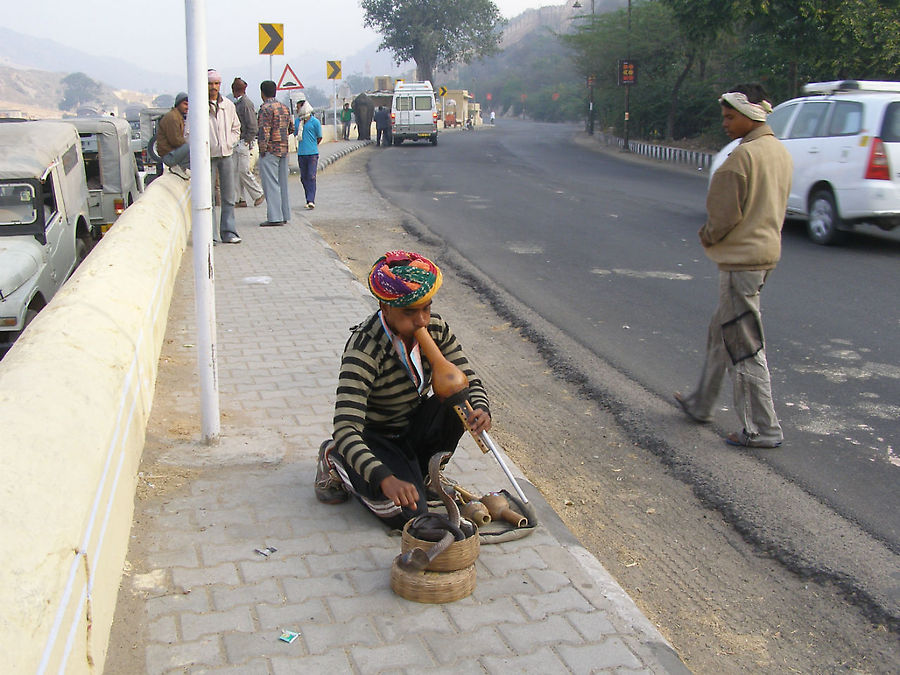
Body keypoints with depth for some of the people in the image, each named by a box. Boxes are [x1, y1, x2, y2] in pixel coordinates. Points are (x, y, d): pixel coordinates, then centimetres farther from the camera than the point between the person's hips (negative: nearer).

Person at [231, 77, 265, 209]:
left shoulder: (246, 104, -12)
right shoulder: (237, 103, 15)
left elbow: (253, 126, -15)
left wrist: (247, 142, -16)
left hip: (245, 142, -9)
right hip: (237, 142, 9)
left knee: (244, 170, -8)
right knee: (236, 171, 7)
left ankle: (258, 194, 5)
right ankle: (238, 199, 9)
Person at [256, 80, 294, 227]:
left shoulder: (266, 108, -11)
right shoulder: (284, 107, 14)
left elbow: (264, 130, -17)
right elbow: (291, 128, 18)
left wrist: (262, 148, -13)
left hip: (270, 150, -8)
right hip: (284, 149, 8)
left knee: (270, 184, -6)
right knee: (282, 183, 12)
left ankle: (275, 217, -9)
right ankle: (284, 216, 15)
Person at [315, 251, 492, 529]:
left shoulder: (435, 328, -12)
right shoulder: (363, 350, -31)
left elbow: (468, 380, -6)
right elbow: (346, 431, -38)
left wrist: (481, 410, -31)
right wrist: (385, 479, -52)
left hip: (414, 428, 5)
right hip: (373, 438, -5)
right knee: (408, 514, -23)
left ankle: (425, 469, 1)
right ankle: (336, 461, 2)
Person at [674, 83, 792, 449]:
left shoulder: (743, 155, -19)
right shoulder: (781, 152, 11)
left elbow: (724, 213, -18)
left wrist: (708, 237, 3)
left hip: (741, 257, -10)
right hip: (767, 250, 10)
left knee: (744, 345, -3)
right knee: (722, 333, 20)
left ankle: (762, 428, 3)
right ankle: (701, 403, 33)